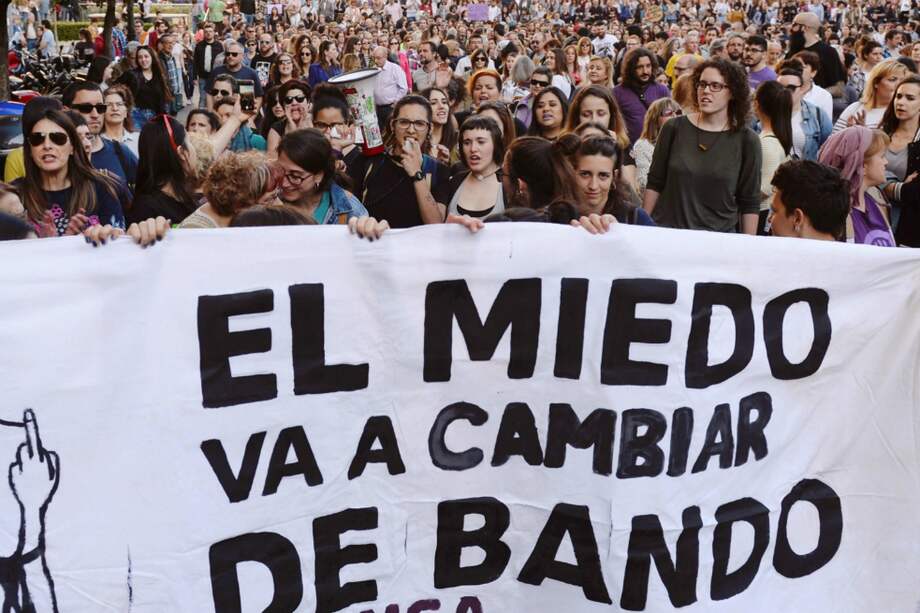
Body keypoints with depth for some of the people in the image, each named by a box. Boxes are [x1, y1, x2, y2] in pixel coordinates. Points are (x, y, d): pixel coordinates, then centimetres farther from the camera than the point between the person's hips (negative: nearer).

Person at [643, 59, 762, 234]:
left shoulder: (746, 140, -3)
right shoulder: (674, 128, -1)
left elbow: (750, 203, -1)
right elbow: (654, 184, 4)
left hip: (719, 235, -1)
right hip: (665, 231, 1)